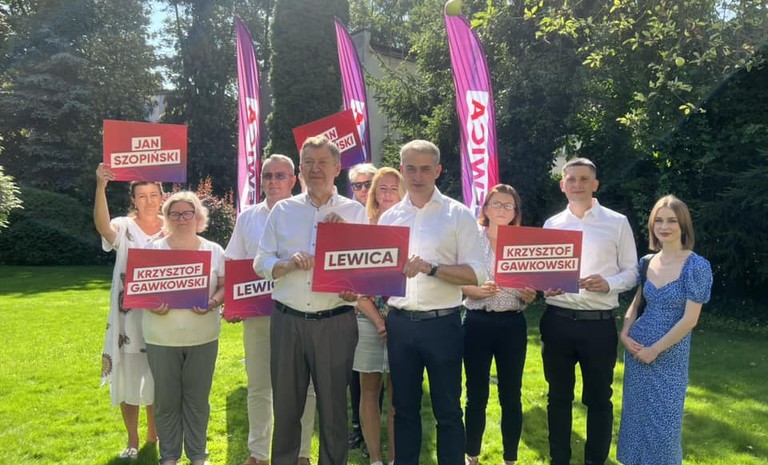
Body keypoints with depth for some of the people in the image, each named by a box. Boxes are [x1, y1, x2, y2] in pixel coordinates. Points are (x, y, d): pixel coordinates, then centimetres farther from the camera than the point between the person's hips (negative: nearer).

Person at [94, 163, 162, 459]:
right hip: (128, 317, -2)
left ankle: (153, 436, 32)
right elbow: (102, 225, -31)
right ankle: (132, 441, 24)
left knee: (156, 380, 13)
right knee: (129, 380, 7)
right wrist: (101, 186, -46)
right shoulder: (124, 227, -7)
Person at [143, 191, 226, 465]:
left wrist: (212, 303, -17)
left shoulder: (214, 251, 2)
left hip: (203, 337, 1)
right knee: (166, 400, 8)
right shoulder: (154, 250, 0)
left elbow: (224, 286, 4)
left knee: (198, 398, 10)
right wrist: (152, 306, -18)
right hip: (162, 338, 0)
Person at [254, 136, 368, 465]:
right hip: (287, 321, 2)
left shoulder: (355, 212, 4)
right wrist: (289, 263, -14)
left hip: (336, 322, -1)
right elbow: (260, 263, 5)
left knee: (333, 405, 9)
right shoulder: (282, 210, 7)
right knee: (285, 404, 12)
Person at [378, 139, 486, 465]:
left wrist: (431, 268, -22)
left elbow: (475, 274, -9)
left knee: (447, 410, 7)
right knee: (404, 407, 15)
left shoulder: (459, 215, -3)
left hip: (442, 324, -3)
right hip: (399, 324, 4)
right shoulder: (389, 217, 8)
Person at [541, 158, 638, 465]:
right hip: (557, 322, 2)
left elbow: (631, 272, 1)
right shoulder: (551, 224, 8)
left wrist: (607, 284, -18)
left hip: (599, 324, -2)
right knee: (558, 396, 13)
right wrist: (544, 286, -10)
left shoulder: (617, 223, 1)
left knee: (598, 398, 10)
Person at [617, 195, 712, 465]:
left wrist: (655, 350, -13)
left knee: (663, 420, 5)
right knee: (637, 413, 14)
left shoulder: (696, 266, -13)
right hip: (636, 349, 5)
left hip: (669, 355, -4)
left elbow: (689, 319, -15)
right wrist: (625, 334, -4)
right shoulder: (646, 262, 2)